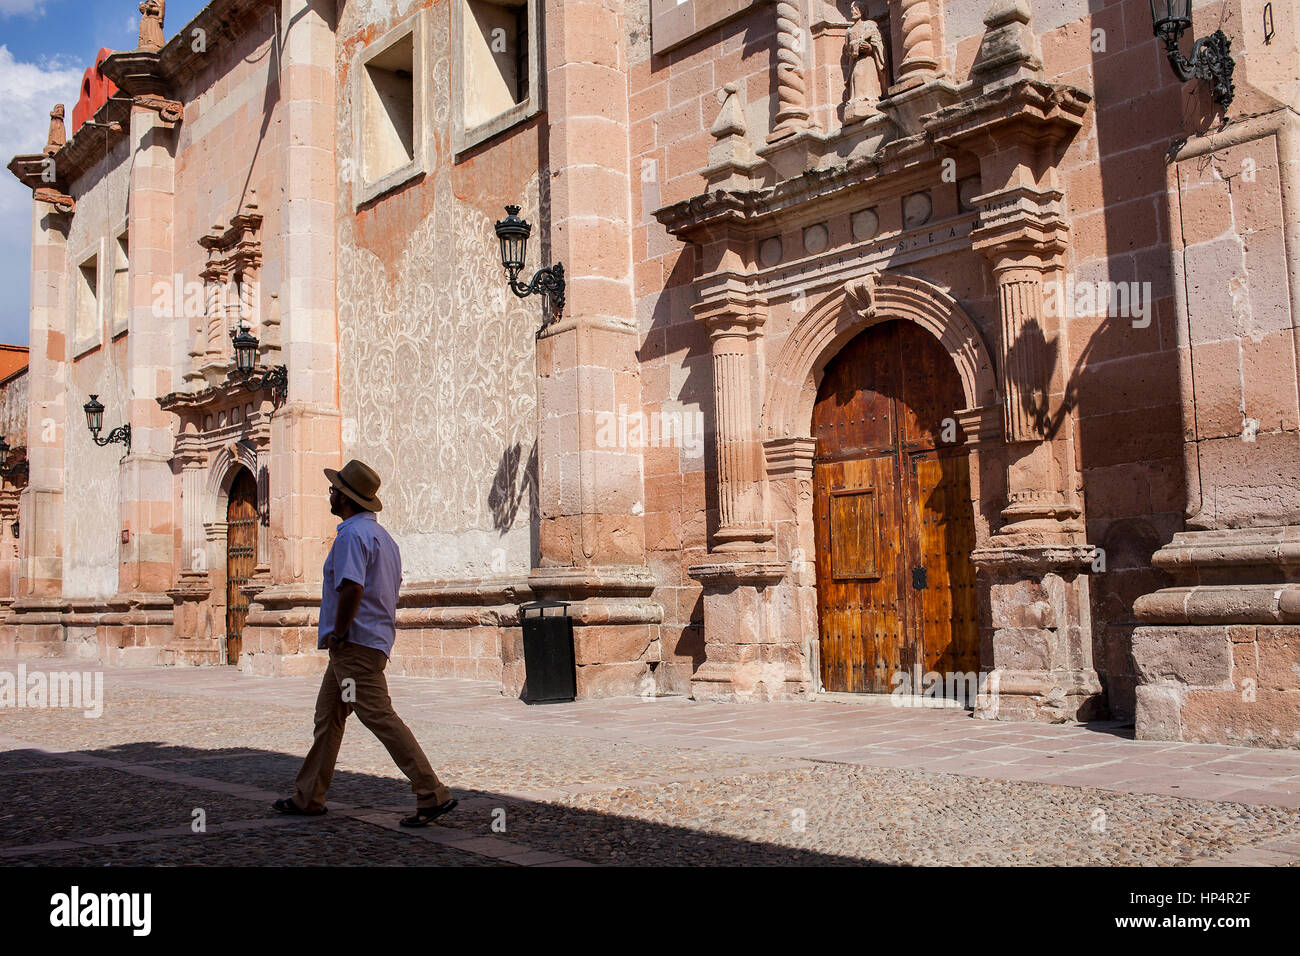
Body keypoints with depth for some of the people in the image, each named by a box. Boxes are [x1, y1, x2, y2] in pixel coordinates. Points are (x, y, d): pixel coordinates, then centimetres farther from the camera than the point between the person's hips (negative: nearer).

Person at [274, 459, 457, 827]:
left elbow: (351, 589, -27)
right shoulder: (381, 534, 17)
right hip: (374, 638, 11)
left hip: (355, 644, -11)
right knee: (327, 715, 17)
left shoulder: (352, 535, -15)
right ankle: (309, 797, 25)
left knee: (379, 716, -11)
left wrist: (339, 634, -16)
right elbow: (393, 586, 22)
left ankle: (433, 794, -12)